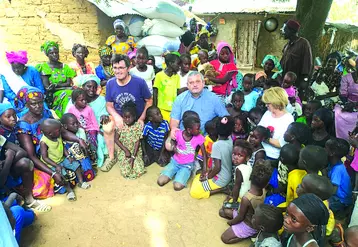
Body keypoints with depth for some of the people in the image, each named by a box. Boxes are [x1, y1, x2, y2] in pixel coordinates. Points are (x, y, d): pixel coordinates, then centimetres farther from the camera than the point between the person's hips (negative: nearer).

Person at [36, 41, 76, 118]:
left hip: (66, 91, 4)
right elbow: (46, 86, -5)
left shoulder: (65, 67, 17)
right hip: (52, 95, -3)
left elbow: (69, 83, 5)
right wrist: (63, 86, -13)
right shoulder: (44, 67, 5)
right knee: (66, 95, -32)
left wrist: (56, 85, -11)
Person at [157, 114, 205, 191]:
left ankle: (185, 174, 7)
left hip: (187, 165, -1)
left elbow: (204, 154, -6)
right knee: (160, 182, -13)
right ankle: (175, 172, 12)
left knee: (177, 186, -23)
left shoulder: (199, 137, -16)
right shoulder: (178, 134, -16)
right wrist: (174, 147, -13)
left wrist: (204, 170, -13)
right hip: (175, 162, 2)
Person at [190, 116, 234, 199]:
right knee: (197, 177, 24)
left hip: (220, 180, -8)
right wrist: (210, 170, 7)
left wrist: (207, 177, -10)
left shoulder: (217, 145, -28)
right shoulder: (230, 141, -5)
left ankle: (222, 189, -5)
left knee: (194, 192, -3)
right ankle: (224, 187, 11)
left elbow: (217, 167, -27)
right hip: (228, 176, 8)